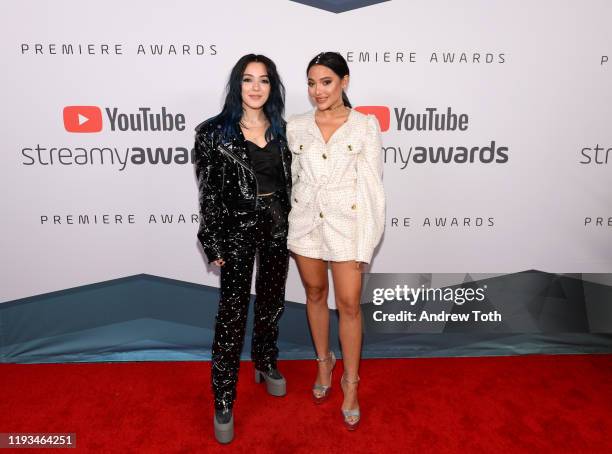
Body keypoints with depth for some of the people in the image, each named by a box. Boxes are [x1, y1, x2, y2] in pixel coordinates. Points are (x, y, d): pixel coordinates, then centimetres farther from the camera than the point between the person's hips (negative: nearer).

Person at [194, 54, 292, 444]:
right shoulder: (215, 131, -5)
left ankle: (266, 364, 40)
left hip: (278, 227, 4)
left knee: (272, 302, 16)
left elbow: (289, 181, 11)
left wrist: (292, 226, 8)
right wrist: (213, 243, -9)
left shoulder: (281, 129, 7)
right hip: (237, 228, -4)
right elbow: (208, 192, -6)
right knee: (233, 312, -1)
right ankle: (224, 401, 12)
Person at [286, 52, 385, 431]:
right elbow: (290, 178, 9)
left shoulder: (366, 125, -5)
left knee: (349, 304, 0)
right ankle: (324, 361, 37)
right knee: (315, 295, 15)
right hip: (305, 222, 3)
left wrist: (368, 241, -10)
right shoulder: (296, 127, 2)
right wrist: (286, 228, 5)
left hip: (346, 224, -3)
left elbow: (372, 184, -6)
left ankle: (351, 383, 21)